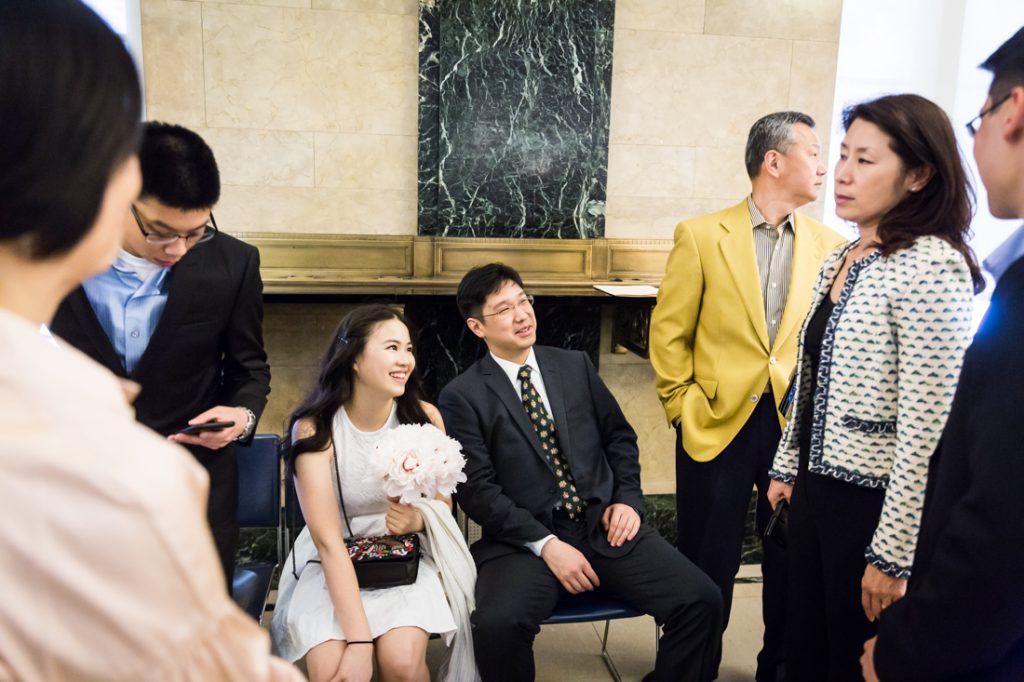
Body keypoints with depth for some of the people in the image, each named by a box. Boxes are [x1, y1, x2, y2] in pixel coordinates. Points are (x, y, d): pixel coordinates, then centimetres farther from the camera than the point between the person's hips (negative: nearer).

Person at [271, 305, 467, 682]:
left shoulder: (424, 417, -9)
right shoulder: (314, 428, -17)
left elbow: (443, 504, 6)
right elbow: (327, 540, -22)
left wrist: (418, 519, -19)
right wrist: (359, 640, -29)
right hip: (332, 564, -1)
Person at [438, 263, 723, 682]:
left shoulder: (575, 366, 13)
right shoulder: (461, 396, -1)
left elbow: (620, 436, 18)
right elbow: (477, 489, -7)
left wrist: (628, 499, 1)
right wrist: (546, 545, -16)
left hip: (604, 527, 4)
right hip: (525, 541, -3)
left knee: (702, 600, -16)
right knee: (497, 624, -32)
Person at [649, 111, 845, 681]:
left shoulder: (831, 245, 3)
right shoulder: (701, 236, -4)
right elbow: (669, 333, -2)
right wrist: (683, 407, -3)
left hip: (800, 427, 3)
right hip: (718, 425, -2)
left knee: (793, 562, 13)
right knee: (708, 564, 10)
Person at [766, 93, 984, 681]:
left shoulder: (931, 267, -19)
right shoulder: (842, 259, 7)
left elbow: (927, 429, -22)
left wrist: (893, 554, -19)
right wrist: (788, 468, 17)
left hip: (876, 505, -7)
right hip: (818, 487, 7)